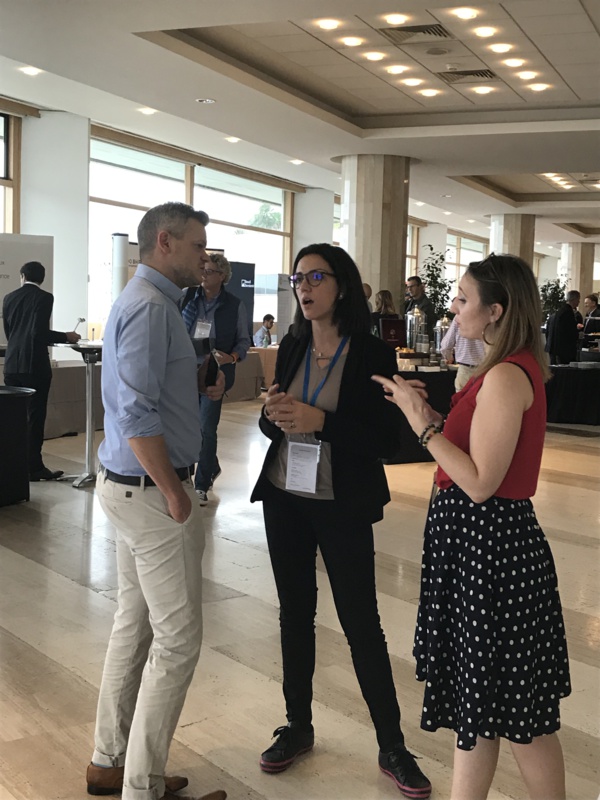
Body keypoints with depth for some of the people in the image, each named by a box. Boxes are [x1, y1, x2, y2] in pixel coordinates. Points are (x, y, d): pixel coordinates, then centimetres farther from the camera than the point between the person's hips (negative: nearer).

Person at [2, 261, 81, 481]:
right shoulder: (44, 297, -8)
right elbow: (39, 332, -17)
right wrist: (66, 337, -5)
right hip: (35, 365, -5)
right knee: (35, 416, -1)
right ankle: (34, 467, 1)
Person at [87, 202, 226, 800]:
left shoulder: (146, 298, 14)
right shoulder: (150, 305, -18)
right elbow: (137, 415, -24)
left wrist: (199, 389, 7)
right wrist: (174, 494, -18)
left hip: (129, 485, 11)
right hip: (151, 489, -11)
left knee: (135, 625, 18)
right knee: (177, 639, -2)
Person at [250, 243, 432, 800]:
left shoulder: (372, 355, -10)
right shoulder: (292, 348, 5)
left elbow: (385, 440, -13)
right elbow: (272, 426, 11)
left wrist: (320, 421, -24)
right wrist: (273, 416, -13)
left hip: (342, 507, -5)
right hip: (284, 501, 5)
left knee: (361, 622, 2)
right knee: (295, 613, 14)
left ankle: (392, 747, 18)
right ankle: (298, 727, 31)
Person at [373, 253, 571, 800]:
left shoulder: (506, 377, -20)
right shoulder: (516, 368, 10)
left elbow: (479, 482, -24)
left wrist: (423, 424, -18)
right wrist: (428, 412, 4)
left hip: (489, 544, -10)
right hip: (479, 536, 10)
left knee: (516, 710, 6)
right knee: (476, 692, 18)